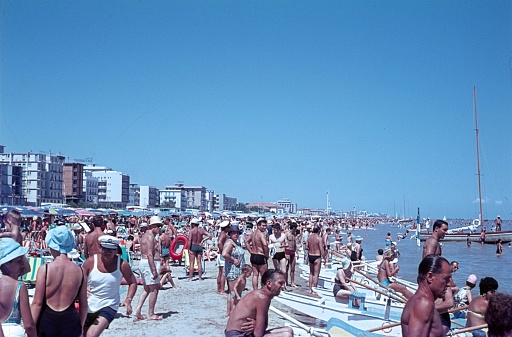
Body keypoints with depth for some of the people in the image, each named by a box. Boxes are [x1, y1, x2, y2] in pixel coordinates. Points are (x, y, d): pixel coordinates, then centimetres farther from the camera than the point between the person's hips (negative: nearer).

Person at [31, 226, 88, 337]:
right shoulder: (79, 271, -1)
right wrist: (81, 326, 22)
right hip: (70, 322, 2)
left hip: (47, 320, -2)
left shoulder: (44, 269, -10)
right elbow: (83, 305, 7)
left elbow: (37, 303, -9)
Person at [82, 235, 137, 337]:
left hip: (109, 306, -2)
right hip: (89, 306, 2)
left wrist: (128, 300, -10)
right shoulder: (91, 262, -9)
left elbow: (132, 283, 4)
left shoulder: (122, 265, -9)